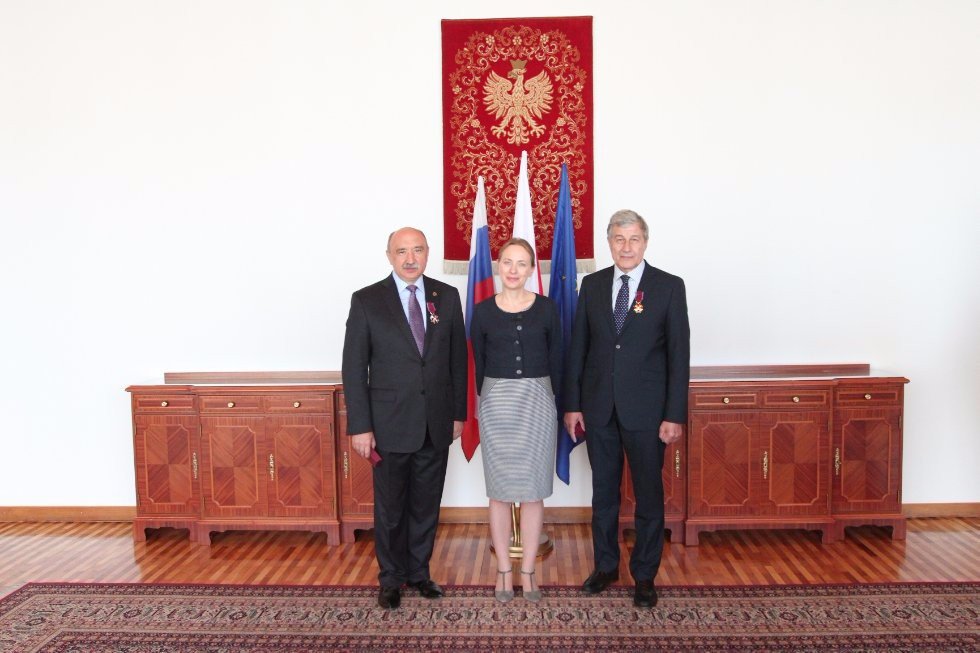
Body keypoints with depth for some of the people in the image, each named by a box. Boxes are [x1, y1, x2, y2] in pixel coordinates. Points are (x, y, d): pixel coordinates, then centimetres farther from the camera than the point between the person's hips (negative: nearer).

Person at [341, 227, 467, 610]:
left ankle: (419, 571, 33)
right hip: (391, 423, -2)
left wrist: (458, 413, 7)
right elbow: (354, 367, -5)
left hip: (437, 423, 3)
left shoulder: (447, 296, 3)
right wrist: (359, 426, -8)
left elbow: (458, 358, 7)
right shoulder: (366, 301, -5)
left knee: (427, 504, 14)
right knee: (390, 507, 10)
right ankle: (391, 579, 29)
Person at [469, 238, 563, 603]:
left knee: (533, 489, 6)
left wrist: (554, 405, 3)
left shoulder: (546, 308, 1)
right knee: (499, 490, 7)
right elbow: (477, 364, 6)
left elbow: (556, 361, 5)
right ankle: (503, 570, 20)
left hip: (538, 402, 0)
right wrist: (487, 403, 5)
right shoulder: (483, 311, 0)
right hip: (496, 403, 0)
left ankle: (528, 570, 19)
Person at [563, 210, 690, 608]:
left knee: (649, 494, 8)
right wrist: (572, 404, 3)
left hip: (645, 410, -2)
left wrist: (675, 415, -9)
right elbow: (577, 347, 6)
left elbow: (679, 354, -5)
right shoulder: (592, 285, 5)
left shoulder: (669, 287, -3)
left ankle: (645, 575, 24)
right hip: (598, 407, 3)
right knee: (603, 491, 14)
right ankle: (606, 566, 31)